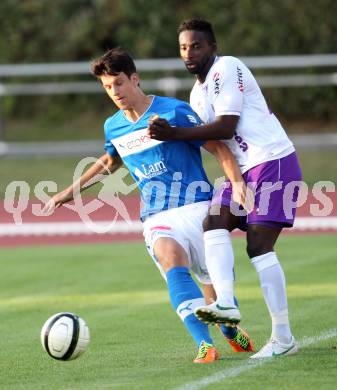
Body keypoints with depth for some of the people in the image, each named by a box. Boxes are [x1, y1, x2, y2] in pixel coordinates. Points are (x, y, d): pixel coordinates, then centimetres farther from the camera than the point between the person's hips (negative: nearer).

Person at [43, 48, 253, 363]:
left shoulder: (174, 112, -6)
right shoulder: (113, 127, 11)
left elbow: (218, 148, -4)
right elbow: (109, 162, 33)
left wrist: (237, 183, -20)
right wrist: (70, 191, 35)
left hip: (197, 206, -3)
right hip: (156, 217, 3)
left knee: (215, 287, -2)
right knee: (172, 260, -31)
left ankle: (231, 332, 34)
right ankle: (205, 345, -39)